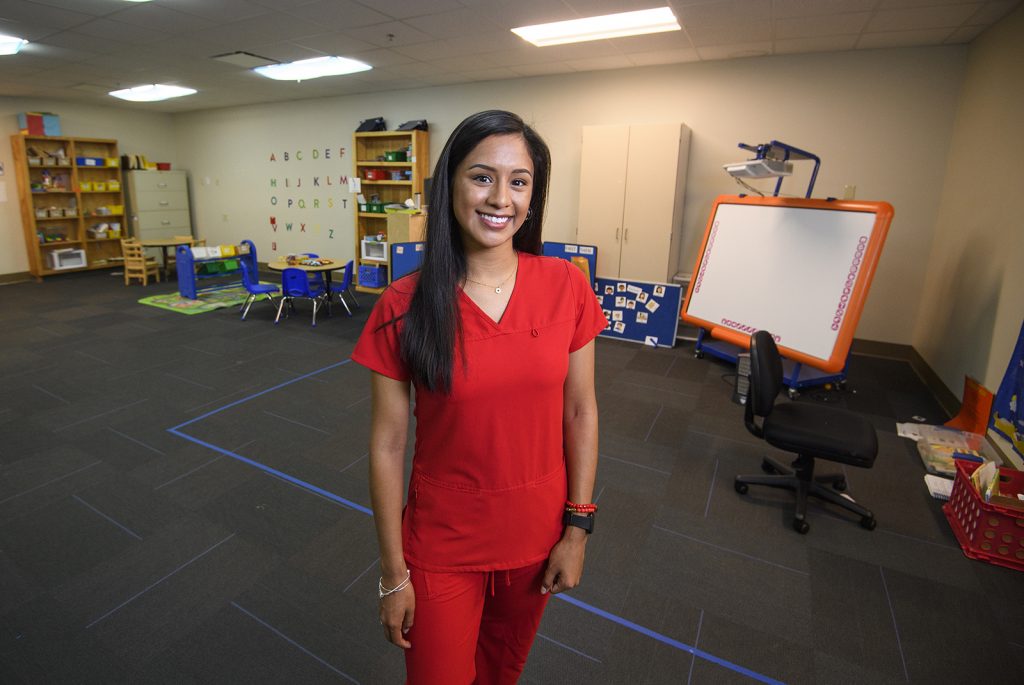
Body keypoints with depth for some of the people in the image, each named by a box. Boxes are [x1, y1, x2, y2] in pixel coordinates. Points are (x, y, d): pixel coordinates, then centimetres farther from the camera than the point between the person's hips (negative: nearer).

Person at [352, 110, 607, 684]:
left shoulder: (567, 287, -11)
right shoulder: (404, 307, -16)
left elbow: (580, 411, -3)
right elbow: (387, 445, -10)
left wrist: (578, 528, -1)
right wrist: (394, 574, -4)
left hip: (538, 534, 2)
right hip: (442, 542, -2)